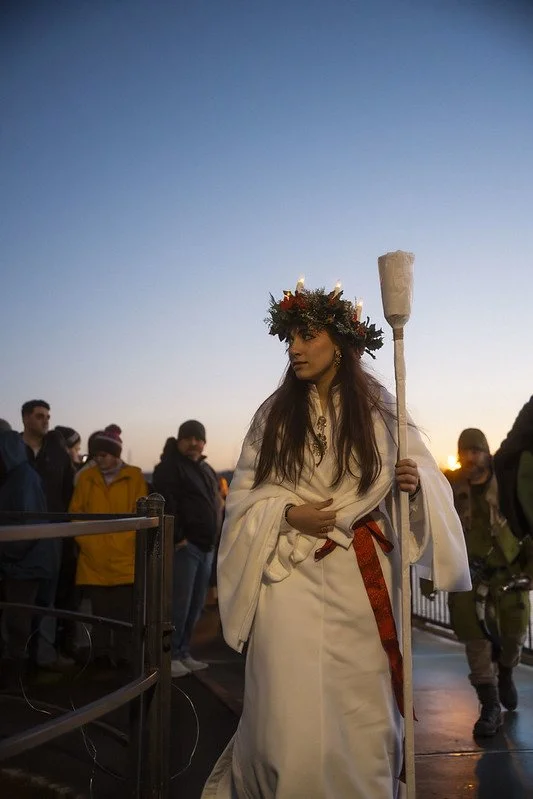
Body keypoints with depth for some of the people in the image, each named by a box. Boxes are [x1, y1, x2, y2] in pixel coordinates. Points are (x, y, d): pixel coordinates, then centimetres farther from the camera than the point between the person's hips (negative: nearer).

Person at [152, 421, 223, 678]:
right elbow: (166, 504, -17)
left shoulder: (207, 470, 19)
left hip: (206, 546, 8)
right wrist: (177, 537, -20)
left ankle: (183, 653, 20)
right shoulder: (169, 467, -6)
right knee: (179, 604, -7)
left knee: (196, 605, 11)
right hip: (185, 545, -8)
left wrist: (213, 537, 15)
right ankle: (169, 656, 3)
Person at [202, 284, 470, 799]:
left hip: (363, 581, 1)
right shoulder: (274, 412, 4)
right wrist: (289, 514, -11)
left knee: (361, 708, 7)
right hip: (291, 574, 0)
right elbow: (244, 494, 7)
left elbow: (423, 472, 9)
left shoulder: (380, 409, 3)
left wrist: (416, 481, -14)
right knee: (291, 712, 0)